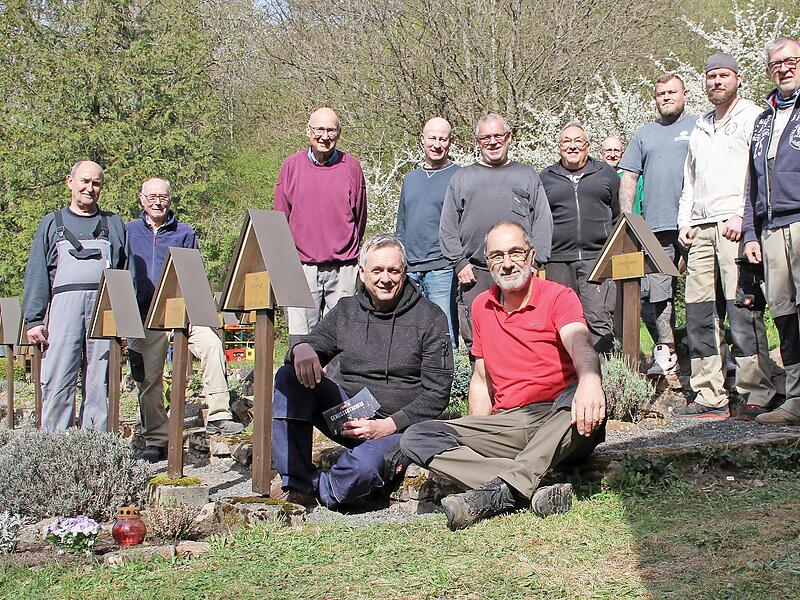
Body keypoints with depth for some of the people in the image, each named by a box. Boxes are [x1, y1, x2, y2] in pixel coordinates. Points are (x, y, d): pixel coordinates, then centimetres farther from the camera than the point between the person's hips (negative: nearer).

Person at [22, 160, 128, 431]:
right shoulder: (52, 223, 17)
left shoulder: (114, 224, 19)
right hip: (64, 304, -1)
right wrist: (34, 319, -1)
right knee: (58, 381, -6)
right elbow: (36, 274, 10)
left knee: (100, 383, -1)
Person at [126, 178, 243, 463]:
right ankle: (156, 441, 15)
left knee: (211, 343, -28)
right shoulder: (129, 232, 12)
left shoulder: (184, 234, 11)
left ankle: (218, 415, -25)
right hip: (144, 316, 1)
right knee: (148, 380, 3)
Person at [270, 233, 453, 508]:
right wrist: (301, 349, -16)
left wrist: (388, 425, -18)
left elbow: (436, 394, -5)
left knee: (364, 467, -37)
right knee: (290, 377, -18)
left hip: (398, 425, -4)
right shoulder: (345, 311, 11)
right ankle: (296, 483, -15)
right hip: (347, 417, 5)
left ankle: (320, 490, -2)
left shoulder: (430, 318, -2)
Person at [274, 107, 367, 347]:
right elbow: (280, 218, 11)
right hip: (301, 265, 0)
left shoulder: (351, 167, 5)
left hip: (342, 267, 0)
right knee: (300, 337, 0)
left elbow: (360, 217, 12)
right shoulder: (292, 165, 6)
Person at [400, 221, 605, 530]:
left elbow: (580, 344, -23)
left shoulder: (559, 297, -1)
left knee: (583, 398, -38)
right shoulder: (481, 306, 15)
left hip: (558, 424, -4)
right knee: (416, 439, -16)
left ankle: (498, 492, -40)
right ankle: (532, 491, -32)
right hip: (506, 425, 5)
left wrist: (589, 380, -47)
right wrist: (475, 440, 7)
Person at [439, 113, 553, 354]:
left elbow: (543, 223, 11)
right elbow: (448, 227, 12)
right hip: (474, 273, 1)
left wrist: (535, 262, -1)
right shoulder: (462, 178, 18)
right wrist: (459, 262, -1)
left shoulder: (528, 176, 17)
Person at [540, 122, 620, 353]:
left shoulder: (606, 174, 14)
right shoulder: (545, 177, 16)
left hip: (596, 257, -1)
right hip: (557, 261, 2)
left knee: (598, 319, -11)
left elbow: (619, 217, 16)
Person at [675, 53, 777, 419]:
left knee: (743, 312, -12)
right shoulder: (700, 128, 26)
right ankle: (709, 398, 3)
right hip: (701, 230, 7)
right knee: (699, 313, 0)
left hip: (735, 225, -7)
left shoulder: (752, 117, 5)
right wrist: (685, 222, 15)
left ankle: (757, 395, -8)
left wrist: (742, 215, -15)